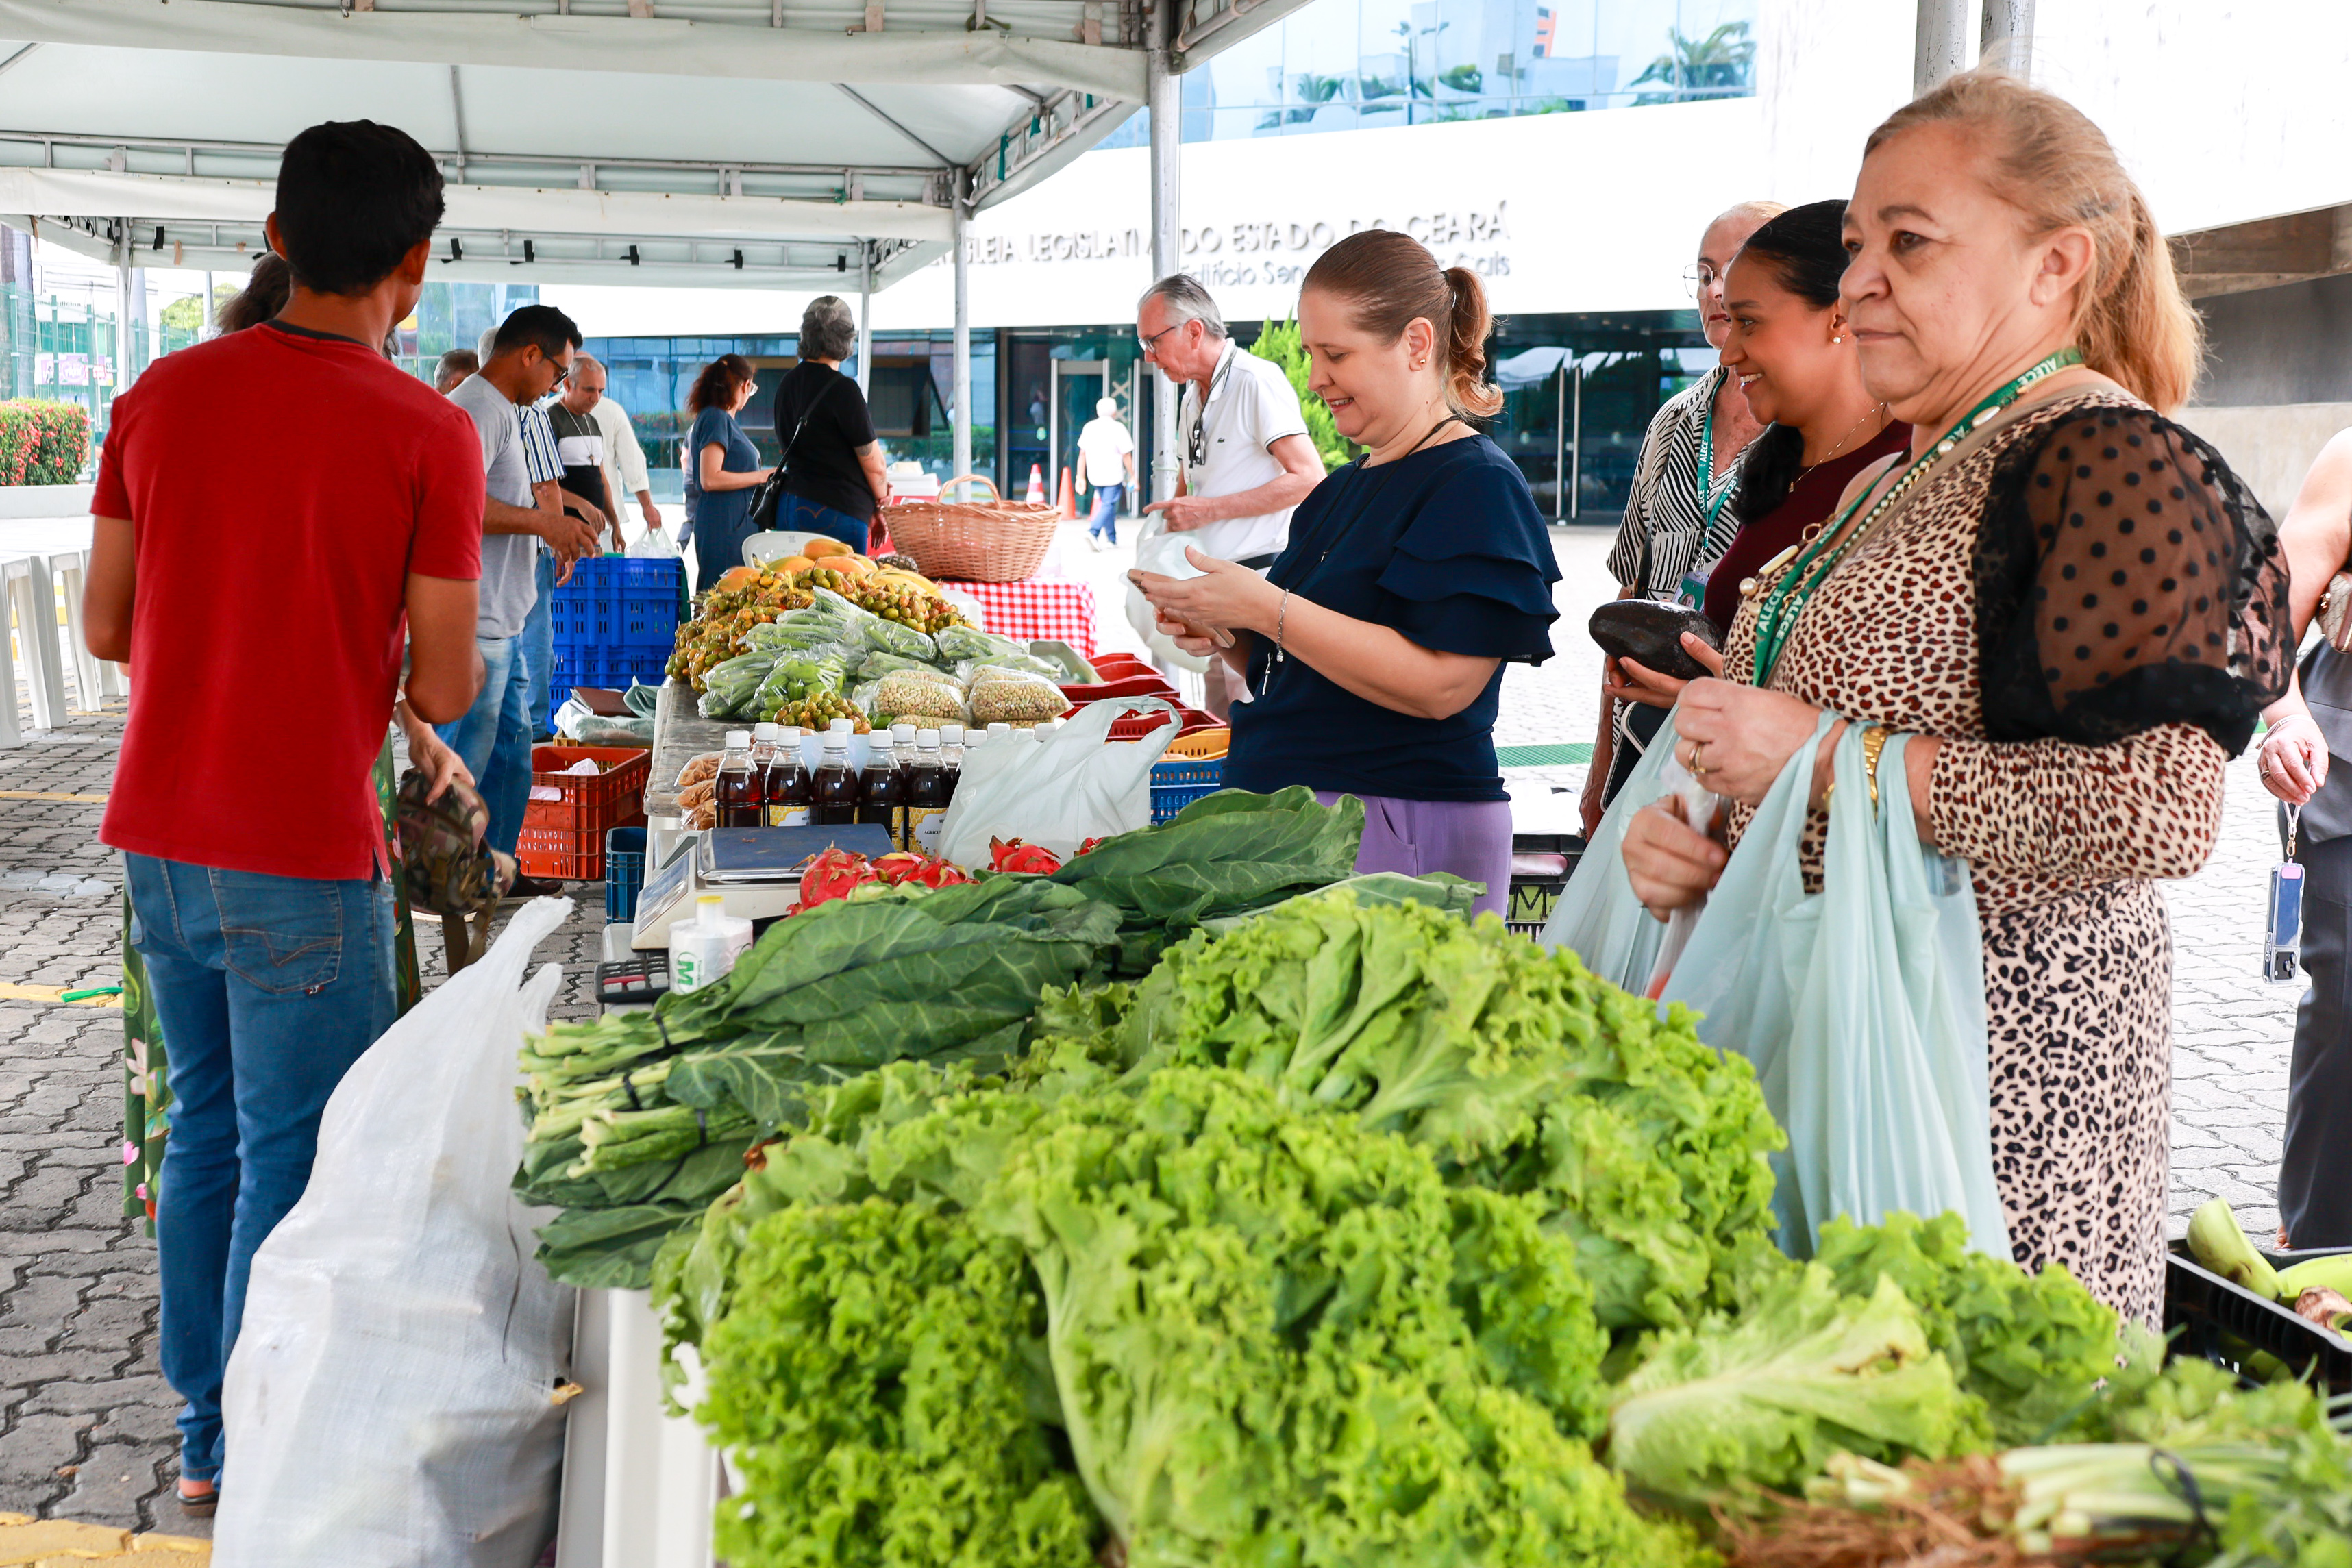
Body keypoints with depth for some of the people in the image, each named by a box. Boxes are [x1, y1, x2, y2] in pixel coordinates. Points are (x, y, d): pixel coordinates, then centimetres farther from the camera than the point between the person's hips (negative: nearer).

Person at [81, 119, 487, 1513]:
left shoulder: (163, 393, 2)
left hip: (159, 836, 6)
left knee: (208, 1125, 19)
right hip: (305, 856, -6)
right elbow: (444, 688, -13)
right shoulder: (426, 433, -13)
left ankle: (207, 1437, 30)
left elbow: (105, 627, 6)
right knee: (296, 1161, 5)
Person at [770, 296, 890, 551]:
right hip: (836, 511, -8)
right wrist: (881, 496, 11)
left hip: (788, 507, 8)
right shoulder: (843, 389, -13)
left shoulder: (787, 383, 11)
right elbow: (872, 461, -10)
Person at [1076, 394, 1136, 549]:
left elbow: (1082, 454, 5)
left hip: (1095, 476, 6)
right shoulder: (1117, 428, -9)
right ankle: (1093, 532, -26)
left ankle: (1111, 539, 25)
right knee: (1109, 505, -6)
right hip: (1113, 476, -6)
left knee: (1107, 504, 19)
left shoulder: (1089, 427, 4)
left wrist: (1081, 478, 9)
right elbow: (1126, 456, -9)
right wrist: (1132, 477, 0)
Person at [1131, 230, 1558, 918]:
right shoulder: (1342, 488, 17)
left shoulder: (1476, 486, -10)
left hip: (1398, 830, -8)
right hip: (1284, 812, 8)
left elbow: (1439, 685, -22)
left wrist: (1265, 609, -20)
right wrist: (1225, 639, 1)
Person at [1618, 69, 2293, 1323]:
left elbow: (2158, 816, -21)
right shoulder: (1892, 486, 18)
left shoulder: (2107, 462, -10)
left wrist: (1828, 756, -18)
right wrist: (1687, 838, 7)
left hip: (1995, 1043, -8)